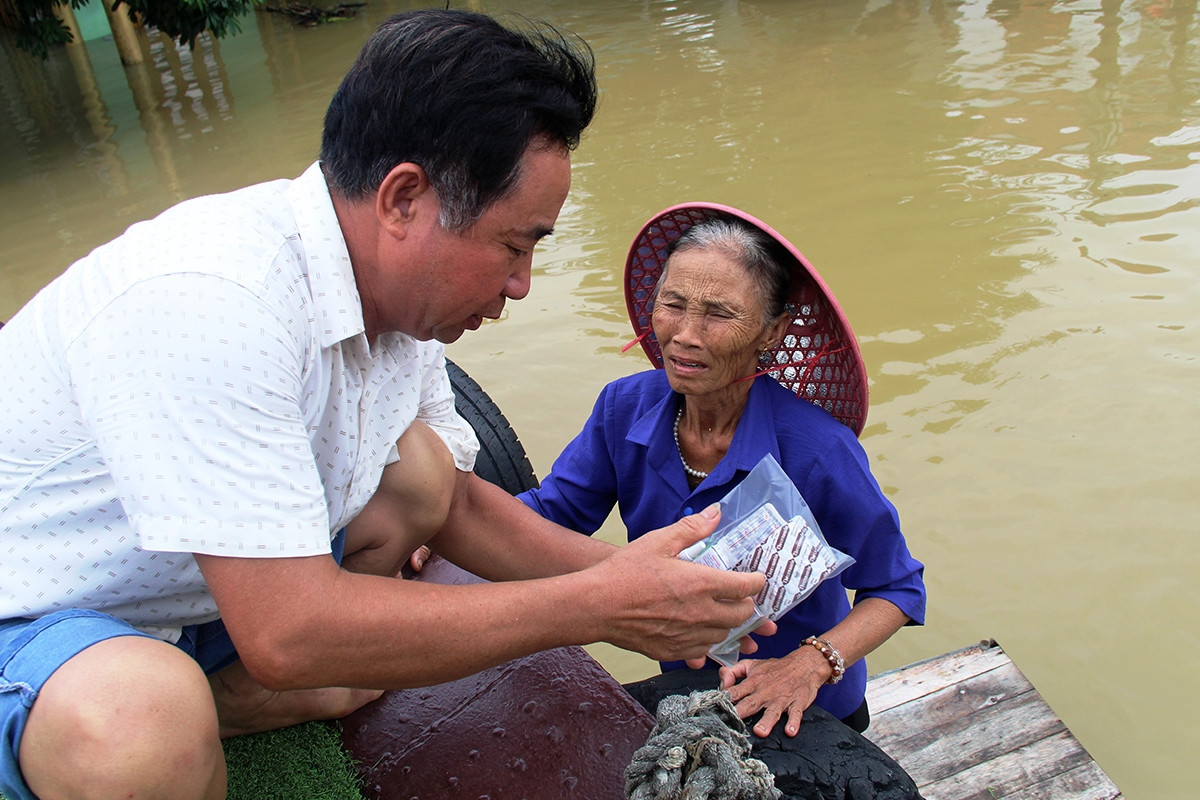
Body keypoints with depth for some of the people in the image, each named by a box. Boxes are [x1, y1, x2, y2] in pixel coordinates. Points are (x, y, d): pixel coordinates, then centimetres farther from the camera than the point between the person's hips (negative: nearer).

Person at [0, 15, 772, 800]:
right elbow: (288, 635, -34)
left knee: (422, 468, -3)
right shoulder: (207, 297, -33)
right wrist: (596, 607, -28)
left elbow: (461, 505, 6)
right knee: (145, 724, -37)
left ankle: (229, 694, -2)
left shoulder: (399, 297, -6)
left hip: (185, 590, 7)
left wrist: (628, 576, -7)